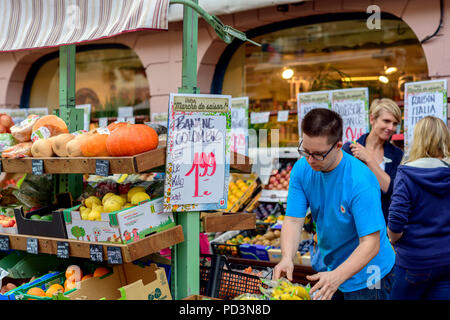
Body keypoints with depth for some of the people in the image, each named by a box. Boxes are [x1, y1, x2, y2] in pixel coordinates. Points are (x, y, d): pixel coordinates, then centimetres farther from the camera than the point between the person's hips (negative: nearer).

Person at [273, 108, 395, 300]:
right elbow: (293, 220, -13)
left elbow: (371, 243, -29)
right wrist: (287, 258, -31)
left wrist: (337, 277, -42)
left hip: (365, 275, -5)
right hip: (327, 269, 5)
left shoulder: (360, 181, -28)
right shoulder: (302, 169, -11)